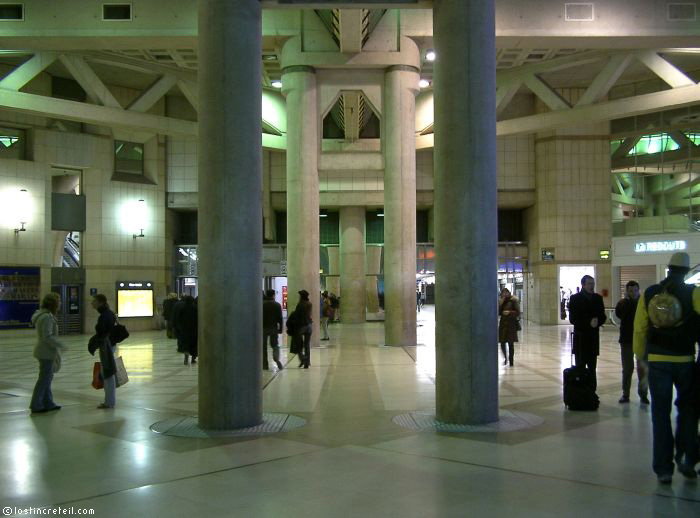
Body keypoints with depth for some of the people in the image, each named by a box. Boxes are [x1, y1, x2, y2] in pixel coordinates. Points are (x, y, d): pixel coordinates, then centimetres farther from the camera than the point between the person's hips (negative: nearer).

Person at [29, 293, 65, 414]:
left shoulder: (41, 315, 12)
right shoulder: (47, 317, -20)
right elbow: (47, 337, -25)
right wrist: (60, 346, -16)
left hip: (44, 351, 10)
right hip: (46, 352, -10)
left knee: (47, 377, 15)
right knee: (44, 378, -2)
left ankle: (48, 404, 22)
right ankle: (36, 405, 5)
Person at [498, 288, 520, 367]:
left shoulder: (513, 301, -3)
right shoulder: (501, 301, 8)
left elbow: (518, 312, -5)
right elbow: (498, 313, 3)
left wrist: (509, 312, -19)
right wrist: (500, 304, -8)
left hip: (511, 324, -3)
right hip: (503, 324, 3)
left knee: (511, 343, -1)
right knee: (502, 343, 1)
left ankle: (511, 360, 7)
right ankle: (505, 357, 25)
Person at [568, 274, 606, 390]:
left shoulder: (597, 298, 10)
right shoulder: (575, 298, -1)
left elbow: (602, 317, 8)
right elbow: (573, 319, -9)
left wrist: (597, 321, -15)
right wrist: (589, 322, -19)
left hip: (593, 339, 3)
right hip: (580, 339, -3)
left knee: (592, 370, 6)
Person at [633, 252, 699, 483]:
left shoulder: (648, 294, 1)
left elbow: (639, 329, 2)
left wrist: (640, 355, 12)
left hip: (657, 360, 1)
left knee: (661, 413, 7)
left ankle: (663, 468, 8)